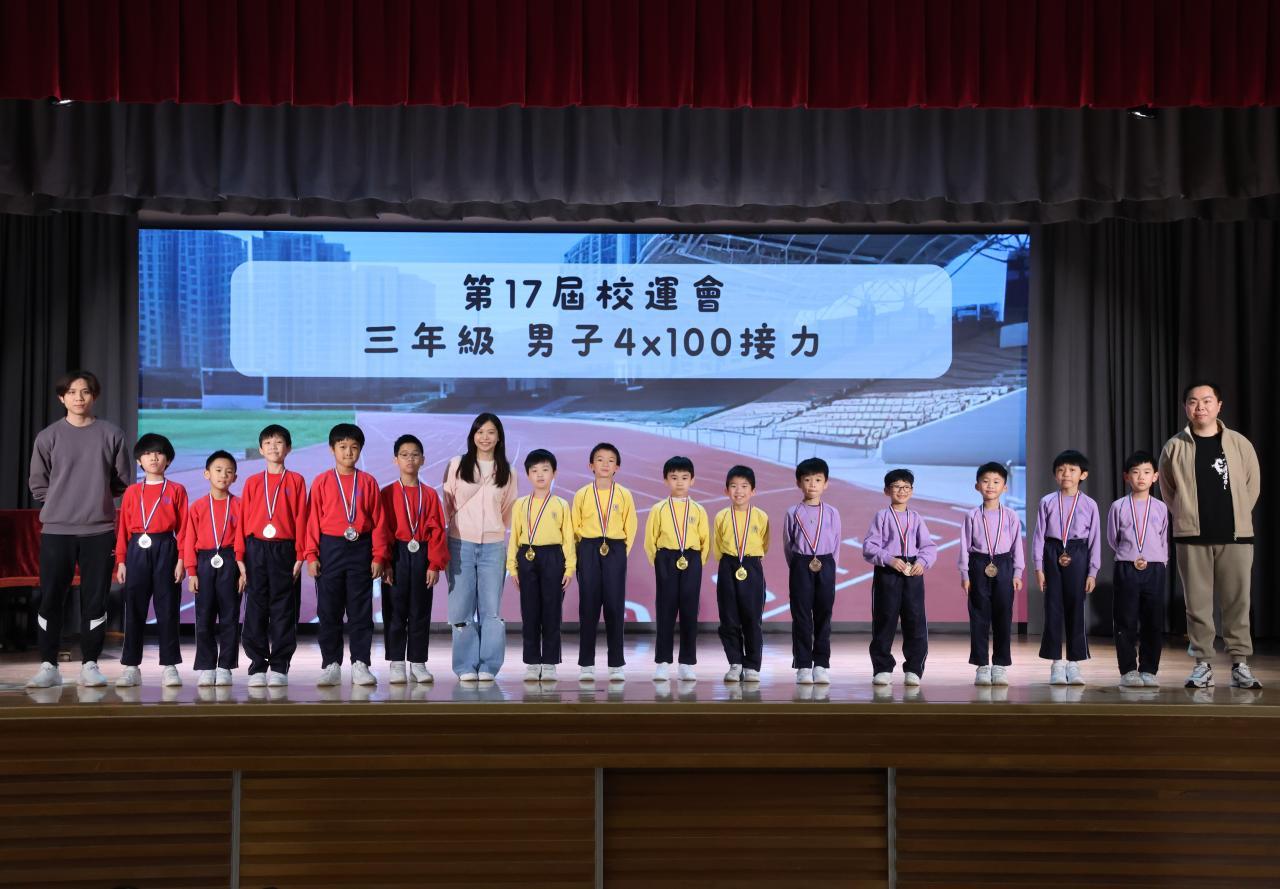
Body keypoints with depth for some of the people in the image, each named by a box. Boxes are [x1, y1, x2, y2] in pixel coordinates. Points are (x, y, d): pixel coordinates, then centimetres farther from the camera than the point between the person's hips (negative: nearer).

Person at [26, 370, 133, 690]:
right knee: (50, 598, 0)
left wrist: (97, 497, 4)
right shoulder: (48, 436, 3)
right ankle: (48, 666, 9)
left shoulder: (111, 434, 3)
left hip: (99, 530, 0)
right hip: (56, 530, 0)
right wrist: (60, 503, 3)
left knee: (95, 599, 3)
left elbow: (122, 482, 9)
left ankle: (90, 664, 12)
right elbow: (37, 484, 8)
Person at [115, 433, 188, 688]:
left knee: (167, 609, 0)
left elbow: (183, 527, 1)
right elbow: (122, 528, 10)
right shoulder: (132, 492, 11)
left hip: (165, 551, -2)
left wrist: (181, 559, -6)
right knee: (134, 609, 3)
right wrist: (121, 561, 3)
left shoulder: (176, 490, 5)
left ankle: (170, 666, 6)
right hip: (137, 552, 2)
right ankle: (131, 667, 10)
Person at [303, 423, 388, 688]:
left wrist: (378, 556, -1)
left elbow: (378, 521, 4)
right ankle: (331, 665, 11)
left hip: (360, 549, 0)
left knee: (361, 610, 3)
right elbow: (313, 519, 1)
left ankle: (360, 664, 9)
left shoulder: (368, 482, 4)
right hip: (330, 549, 0)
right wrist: (311, 555, -5)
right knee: (328, 611, 4)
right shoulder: (321, 482, 2)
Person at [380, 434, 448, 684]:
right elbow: (382, 530, -2)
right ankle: (397, 663, 9)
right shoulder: (387, 493, 2)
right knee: (395, 610, 2)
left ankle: (418, 663, 13)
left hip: (422, 556, 2)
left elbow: (436, 530, 2)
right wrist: (384, 561, -10)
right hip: (397, 556, -2)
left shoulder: (429, 494, 6)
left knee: (420, 611, 5)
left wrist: (435, 564, -5)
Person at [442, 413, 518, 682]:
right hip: (460, 544, -1)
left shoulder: (507, 472, 8)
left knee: (491, 608, -2)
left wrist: (501, 533, 11)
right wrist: (447, 531, 6)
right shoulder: (457, 465, 4)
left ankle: (488, 666, 6)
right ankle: (466, 667, 7)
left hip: (493, 546, 1)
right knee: (462, 607, 0)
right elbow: (447, 504, 8)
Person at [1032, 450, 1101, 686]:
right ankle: (1056, 662, 10)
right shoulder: (1047, 502, 4)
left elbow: (1095, 539, 4)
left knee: (1076, 609, 2)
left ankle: (1074, 662, 12)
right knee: (1053, 608, 2)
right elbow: (1039, 535, 4)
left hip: (1078, 557, 0)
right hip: (1052, 555, 0)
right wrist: (1038, 567, -1)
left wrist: (1092, 572, 0)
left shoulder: (1089, 504, 3)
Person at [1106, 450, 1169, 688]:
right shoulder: (1118, 507, 3)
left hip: (1154, 569, 1)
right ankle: (1128, 671, 5)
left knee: (1153, 622, 2)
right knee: (1126, 622, -1)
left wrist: (1156, 562, 1)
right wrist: (1130, 558, 2)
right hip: (1126, 568, -1)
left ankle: (1148, 670, 10)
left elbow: (1165, 541, 11)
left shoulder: (1161, 508, 6)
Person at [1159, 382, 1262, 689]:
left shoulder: (1239, 443, 4)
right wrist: (1186, 517, 9)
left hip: (1235, 536, 0)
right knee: (1197, 603, 2)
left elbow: (1252, 485, 12)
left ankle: (1240, 664, 9)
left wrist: (1236, 516, 11)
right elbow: (1168, 490, 11)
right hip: (1192, 537, 0)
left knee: (1237, 602, 1)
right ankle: (1203, 664, 10)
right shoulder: (1175, 447, 2)